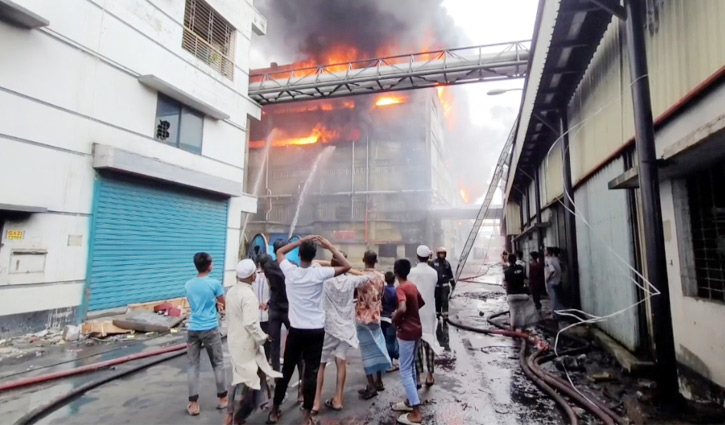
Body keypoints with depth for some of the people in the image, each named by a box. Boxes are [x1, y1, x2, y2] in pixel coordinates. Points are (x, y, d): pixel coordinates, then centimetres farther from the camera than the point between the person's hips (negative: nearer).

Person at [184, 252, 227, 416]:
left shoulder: (188, 285, 4)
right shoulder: (214, 283, -11)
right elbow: (223, 305, -2)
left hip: (193, 329, 4)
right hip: (210, 329, -4)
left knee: (193, 366, 10)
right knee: (218, 364, 9)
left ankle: (193, 404, 13)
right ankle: (223, 398, 20)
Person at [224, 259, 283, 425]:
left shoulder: (231, 291, 4)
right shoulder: (249, 295, -24)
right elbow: (250, 323, -30)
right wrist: (262, 338, -17)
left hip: (234, 340, 9)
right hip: (246, 344, -9)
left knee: (239, 378, 22)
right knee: (246, 380, 7)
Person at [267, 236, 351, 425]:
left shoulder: (290, 271, -7)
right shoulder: (319, 273, -14)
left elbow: (279, 252, 12)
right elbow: (346, 266, -9)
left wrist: (301, 241, 7)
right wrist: (330, 246, -7)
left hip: (296, 329, 2)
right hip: (316, 330, -2)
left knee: (287, 370, 16)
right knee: (311, 372, 7)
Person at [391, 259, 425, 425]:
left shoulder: (400, 288, -20)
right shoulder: (412, 285, 6)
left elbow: (402, 309, -37)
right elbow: (421, 303, 23)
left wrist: (395, 319, -18)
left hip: (407, 332, -9)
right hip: (416, 330, 9)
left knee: (405, 372, -1)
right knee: (411, 367, 20)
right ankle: (410, 401, 32)